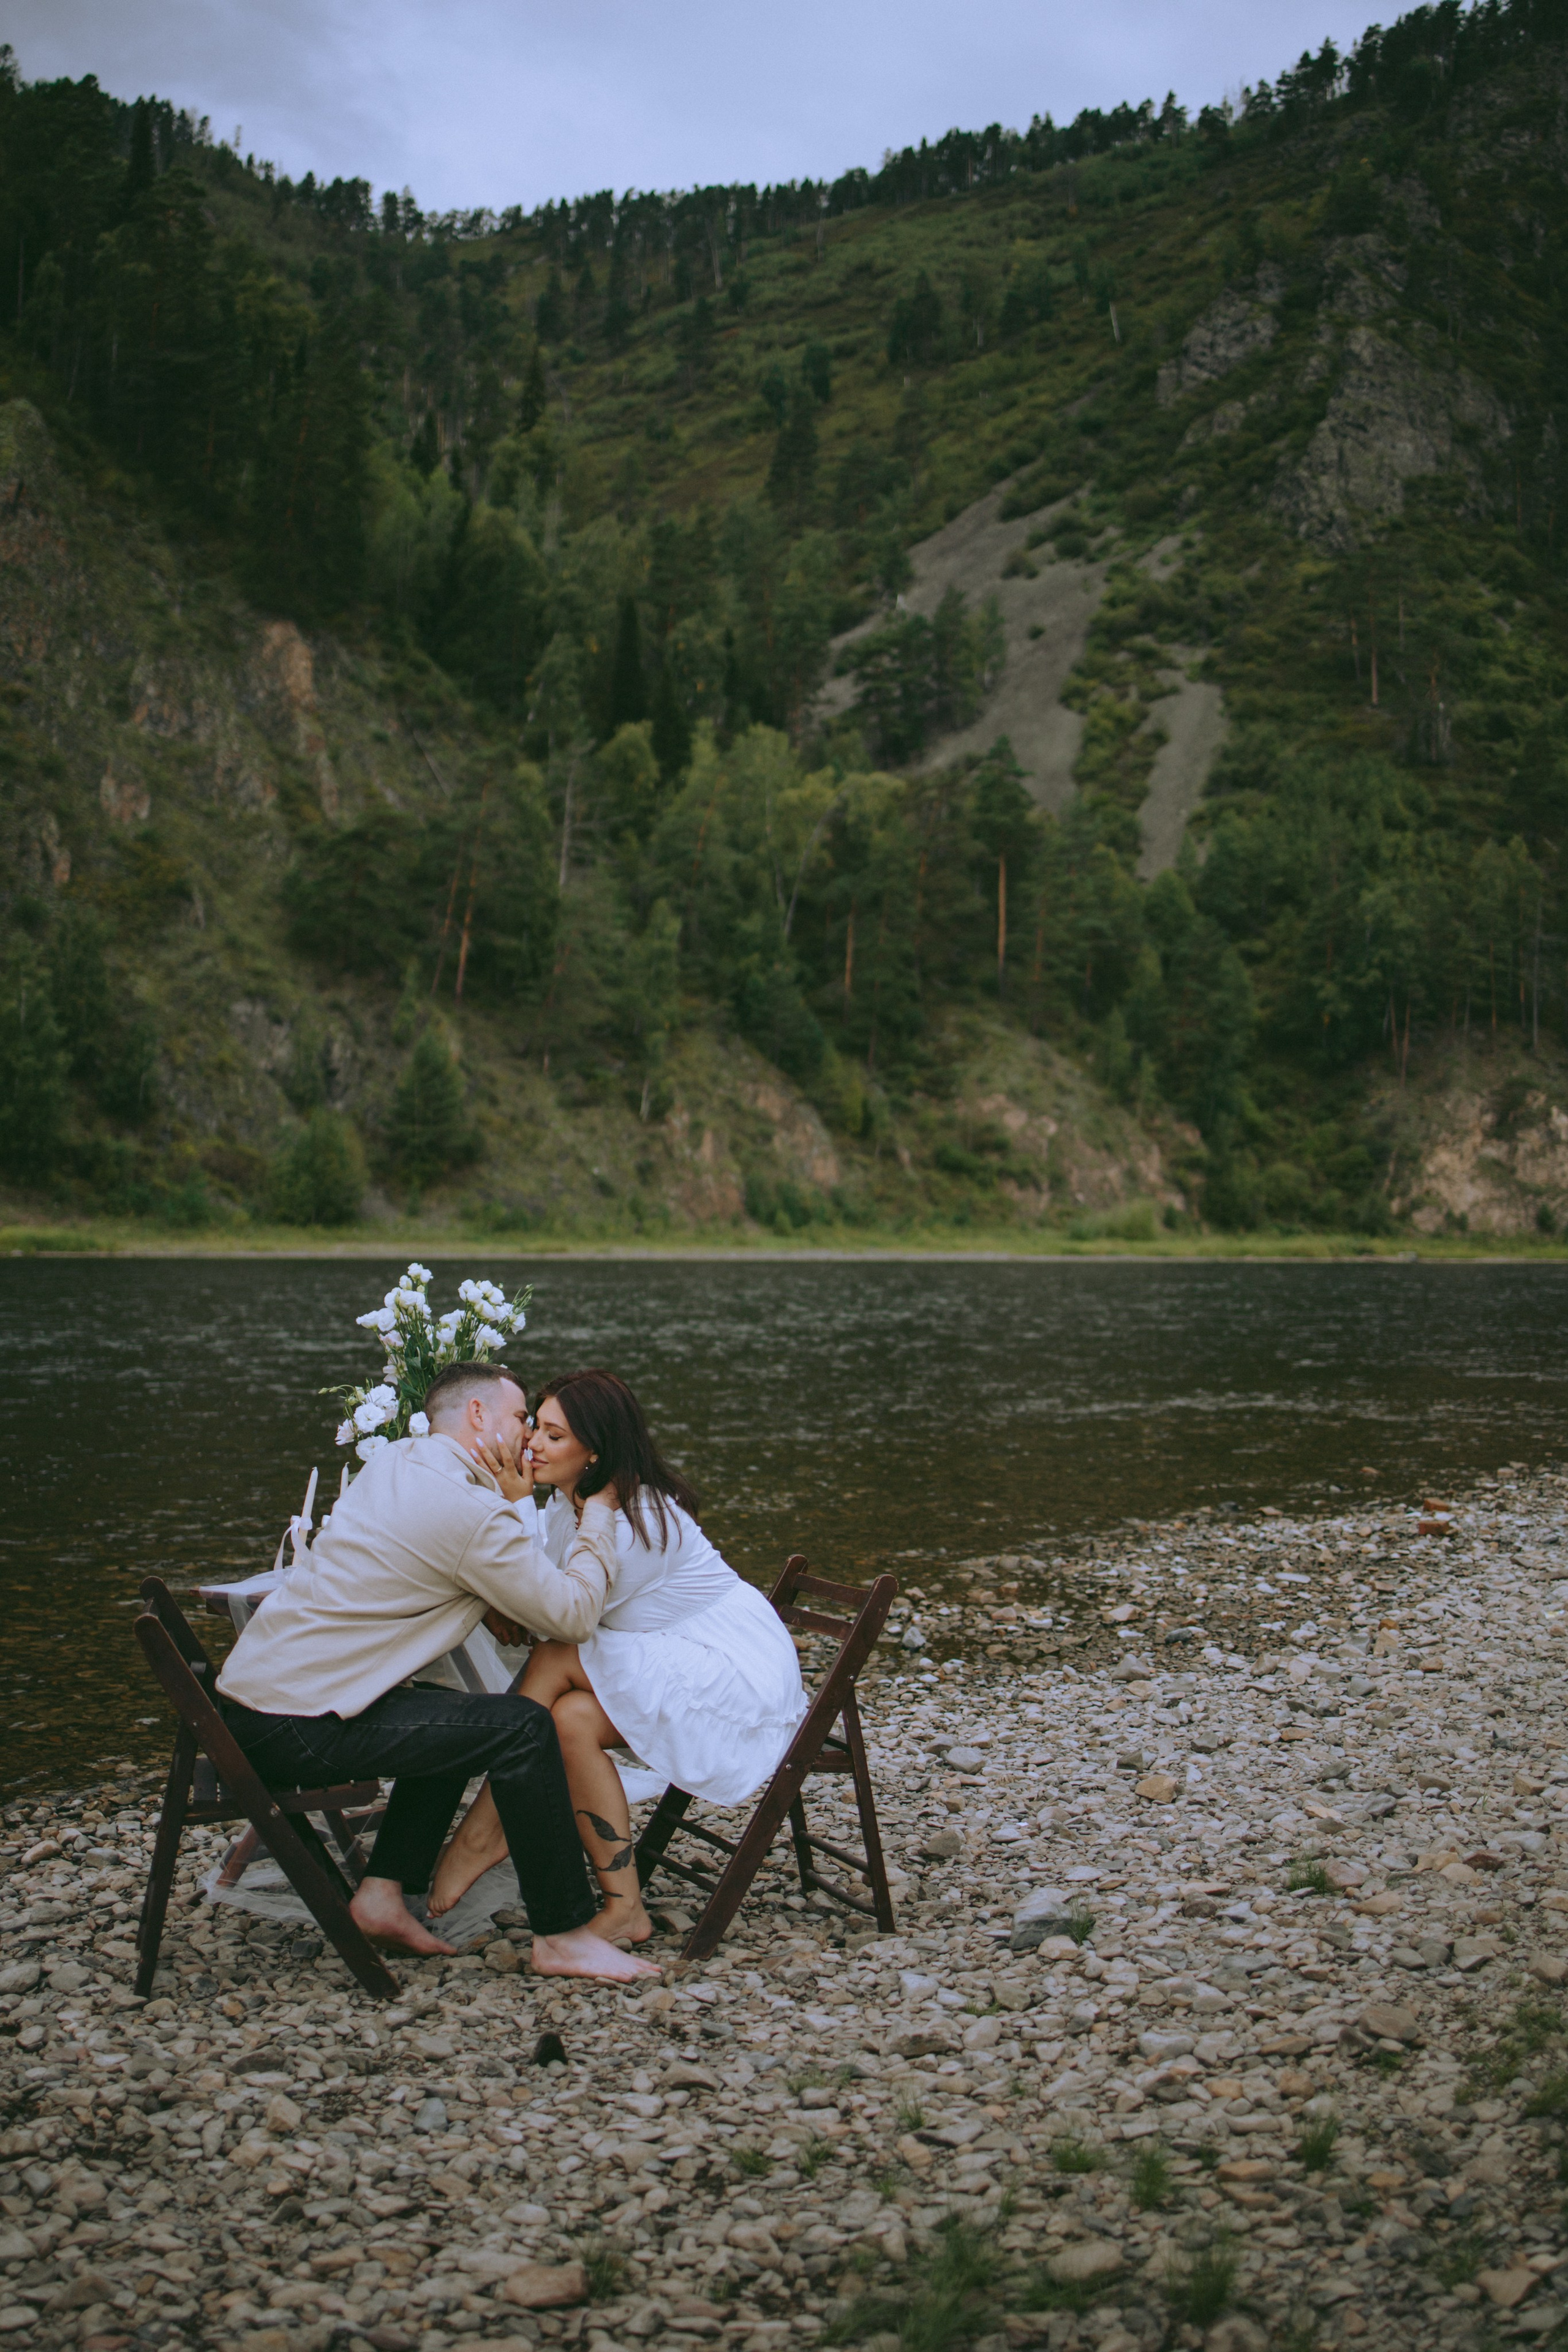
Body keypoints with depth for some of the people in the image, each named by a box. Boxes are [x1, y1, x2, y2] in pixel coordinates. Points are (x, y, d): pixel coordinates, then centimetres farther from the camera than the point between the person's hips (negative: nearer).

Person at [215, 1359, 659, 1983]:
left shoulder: (393, 1460, 12)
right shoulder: (471, 1512, -16)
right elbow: (572, 1614, -9)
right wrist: (600, 1512, 5)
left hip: (251, 1693, 10)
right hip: (294, 1728, -10)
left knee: (460, 1723, 24)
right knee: (521, 1729, -12)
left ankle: (383, 1892, 17)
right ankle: (563, 1935, -3)